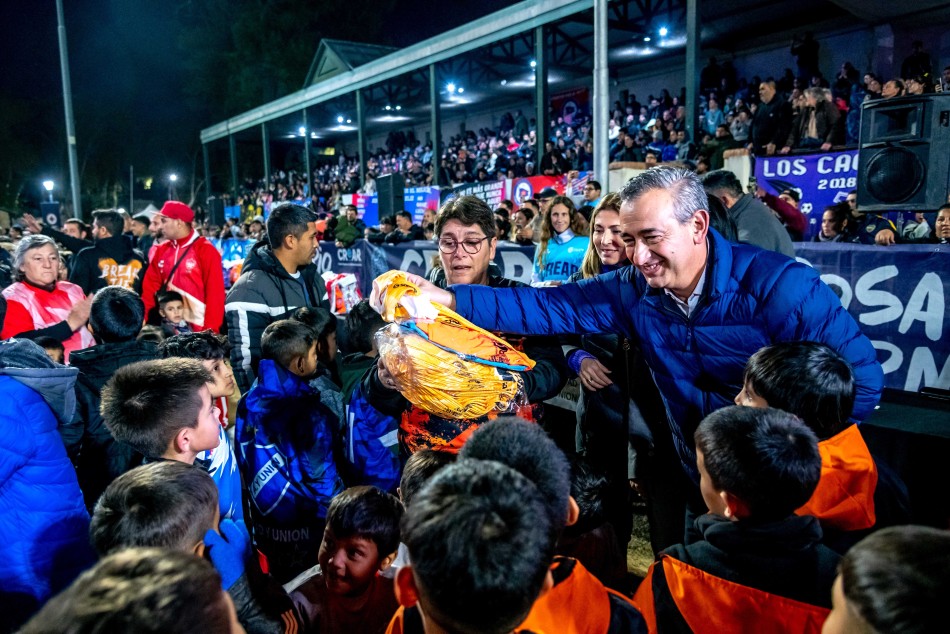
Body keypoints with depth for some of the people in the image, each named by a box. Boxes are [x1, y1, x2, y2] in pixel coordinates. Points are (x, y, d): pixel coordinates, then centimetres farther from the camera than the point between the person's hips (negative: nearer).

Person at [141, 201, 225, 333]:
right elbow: (151, 286, 8)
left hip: (198, 328, -5)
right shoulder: (161, 251, 9)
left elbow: (215, 293, -11)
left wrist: (210, 330, -14)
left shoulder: (206, 251, -8)